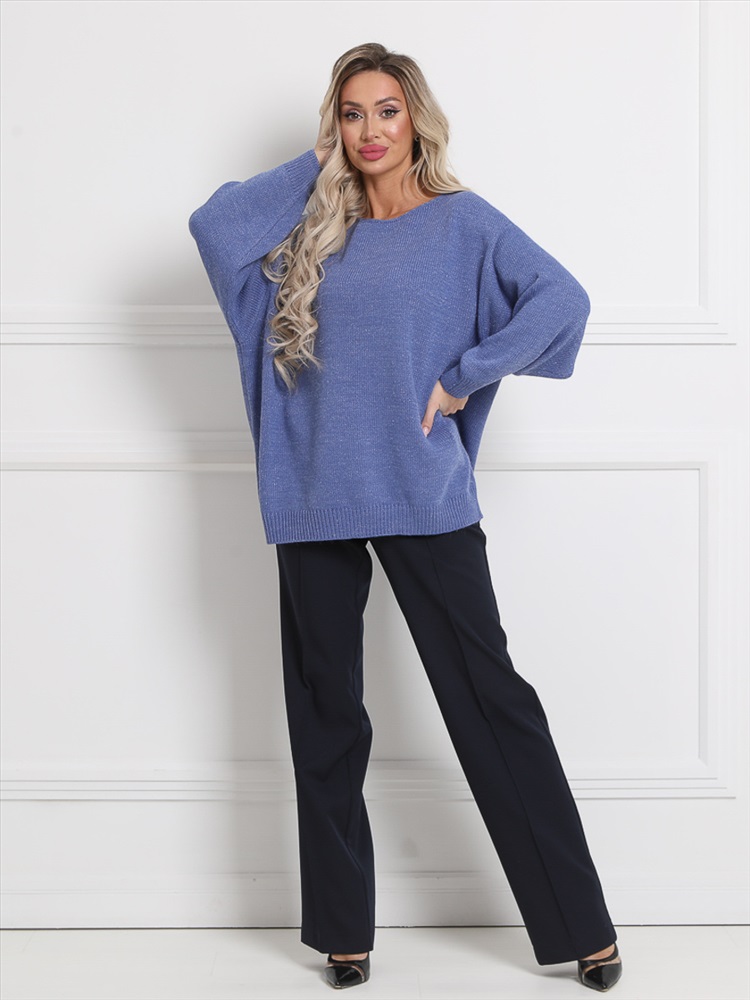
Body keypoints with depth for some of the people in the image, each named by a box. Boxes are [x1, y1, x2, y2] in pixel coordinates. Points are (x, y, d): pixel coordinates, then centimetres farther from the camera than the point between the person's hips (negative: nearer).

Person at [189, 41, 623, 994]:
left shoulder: (461, 221, 3)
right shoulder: (312, 226, 12)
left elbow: (563, 299, -9)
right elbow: (213, 222, -2)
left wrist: (463, 379, -11)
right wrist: (313, 166, 3)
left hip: (424, 497, -3)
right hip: (318, 499, 4)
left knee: (490, 699, 0)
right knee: (324, 716, 9)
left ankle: (581, 923, 9)